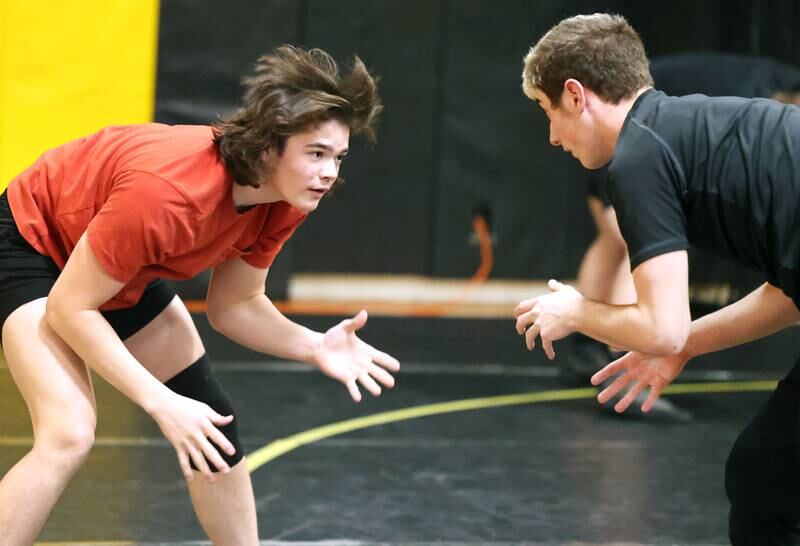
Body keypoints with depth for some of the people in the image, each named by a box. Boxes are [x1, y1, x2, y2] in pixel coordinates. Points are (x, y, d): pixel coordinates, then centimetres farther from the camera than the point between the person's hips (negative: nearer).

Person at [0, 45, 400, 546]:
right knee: (70, 433, -26)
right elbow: (68, 307, -33)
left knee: (214, 425, 7)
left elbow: (234, 305, -4)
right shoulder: (168, 191, -41)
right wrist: (161, 403, -36)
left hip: (127, 275, 8)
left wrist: (315, 347, -22)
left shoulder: (285, 203, -17)